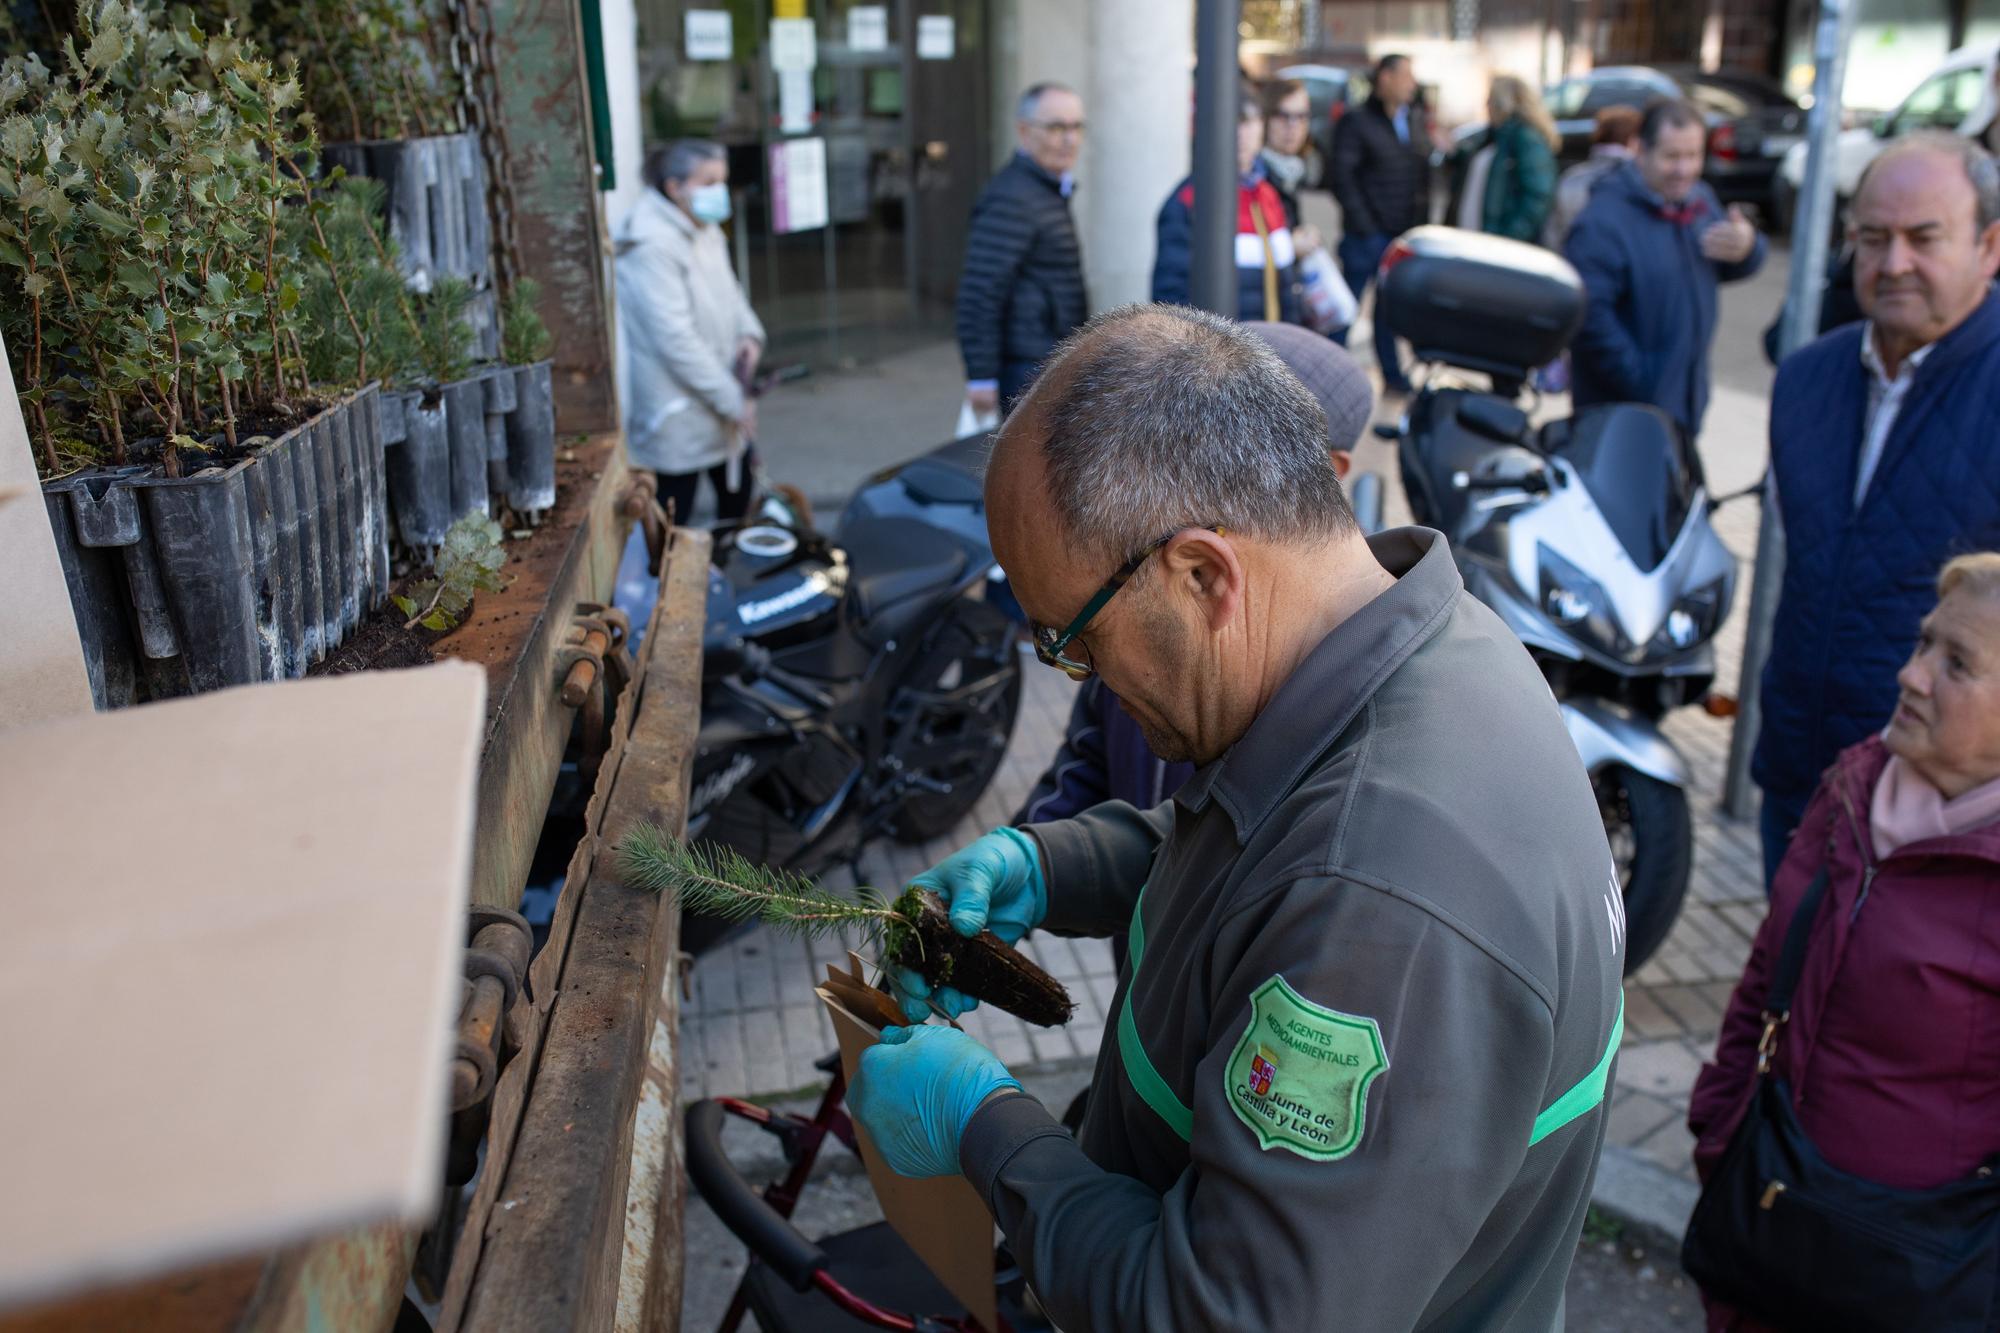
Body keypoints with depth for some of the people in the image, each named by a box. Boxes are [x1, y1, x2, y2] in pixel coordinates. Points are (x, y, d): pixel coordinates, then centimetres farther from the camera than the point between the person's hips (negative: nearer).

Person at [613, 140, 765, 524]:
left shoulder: (707, 233, 9)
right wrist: (733, 401, -20)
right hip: (679, 412, -9)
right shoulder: (652, 246, -21)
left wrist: (749, 332, -4)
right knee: (673, 521, -2)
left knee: (738, 491, 19)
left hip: (723, 402, 9)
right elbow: (675, 338, -25)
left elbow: (729, 292, 21)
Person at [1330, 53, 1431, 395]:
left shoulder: (1416, 118, 13)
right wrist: (1362, 224, -17)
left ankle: (1393, 376, 22)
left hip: (1405, 233, 6)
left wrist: (1422, 219, 9)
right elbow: (1342, 174, -12)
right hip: (1368, 234, -6)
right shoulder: (1357, 121, -7)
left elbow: (1424, 170, 17)